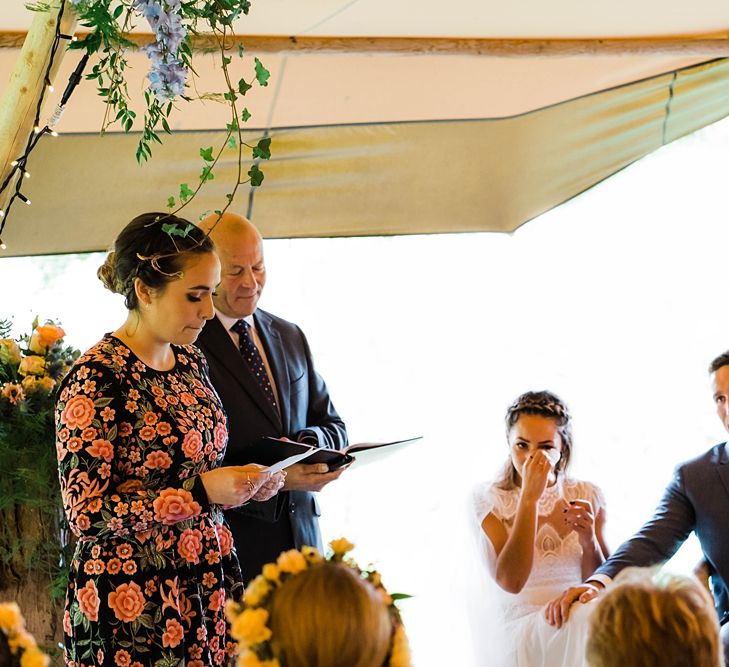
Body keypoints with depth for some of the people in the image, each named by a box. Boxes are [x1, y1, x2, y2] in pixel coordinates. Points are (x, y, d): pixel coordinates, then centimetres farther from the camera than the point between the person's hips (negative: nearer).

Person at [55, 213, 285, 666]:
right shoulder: (96, 380, -16)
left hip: (208, 587, 7)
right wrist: (202, 491, -22)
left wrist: (246, 483, 1)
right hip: (133, 604, -7)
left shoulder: (190, 360, 8)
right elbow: (86, 513, -18)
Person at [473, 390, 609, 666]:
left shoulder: (587, 496, 7)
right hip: (524, 631, -4)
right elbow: (511, 582, -16)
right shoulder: (491, 500, 0)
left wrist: (589, 539, -13)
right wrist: (529, 497, -18)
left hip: (582, 626, 4)